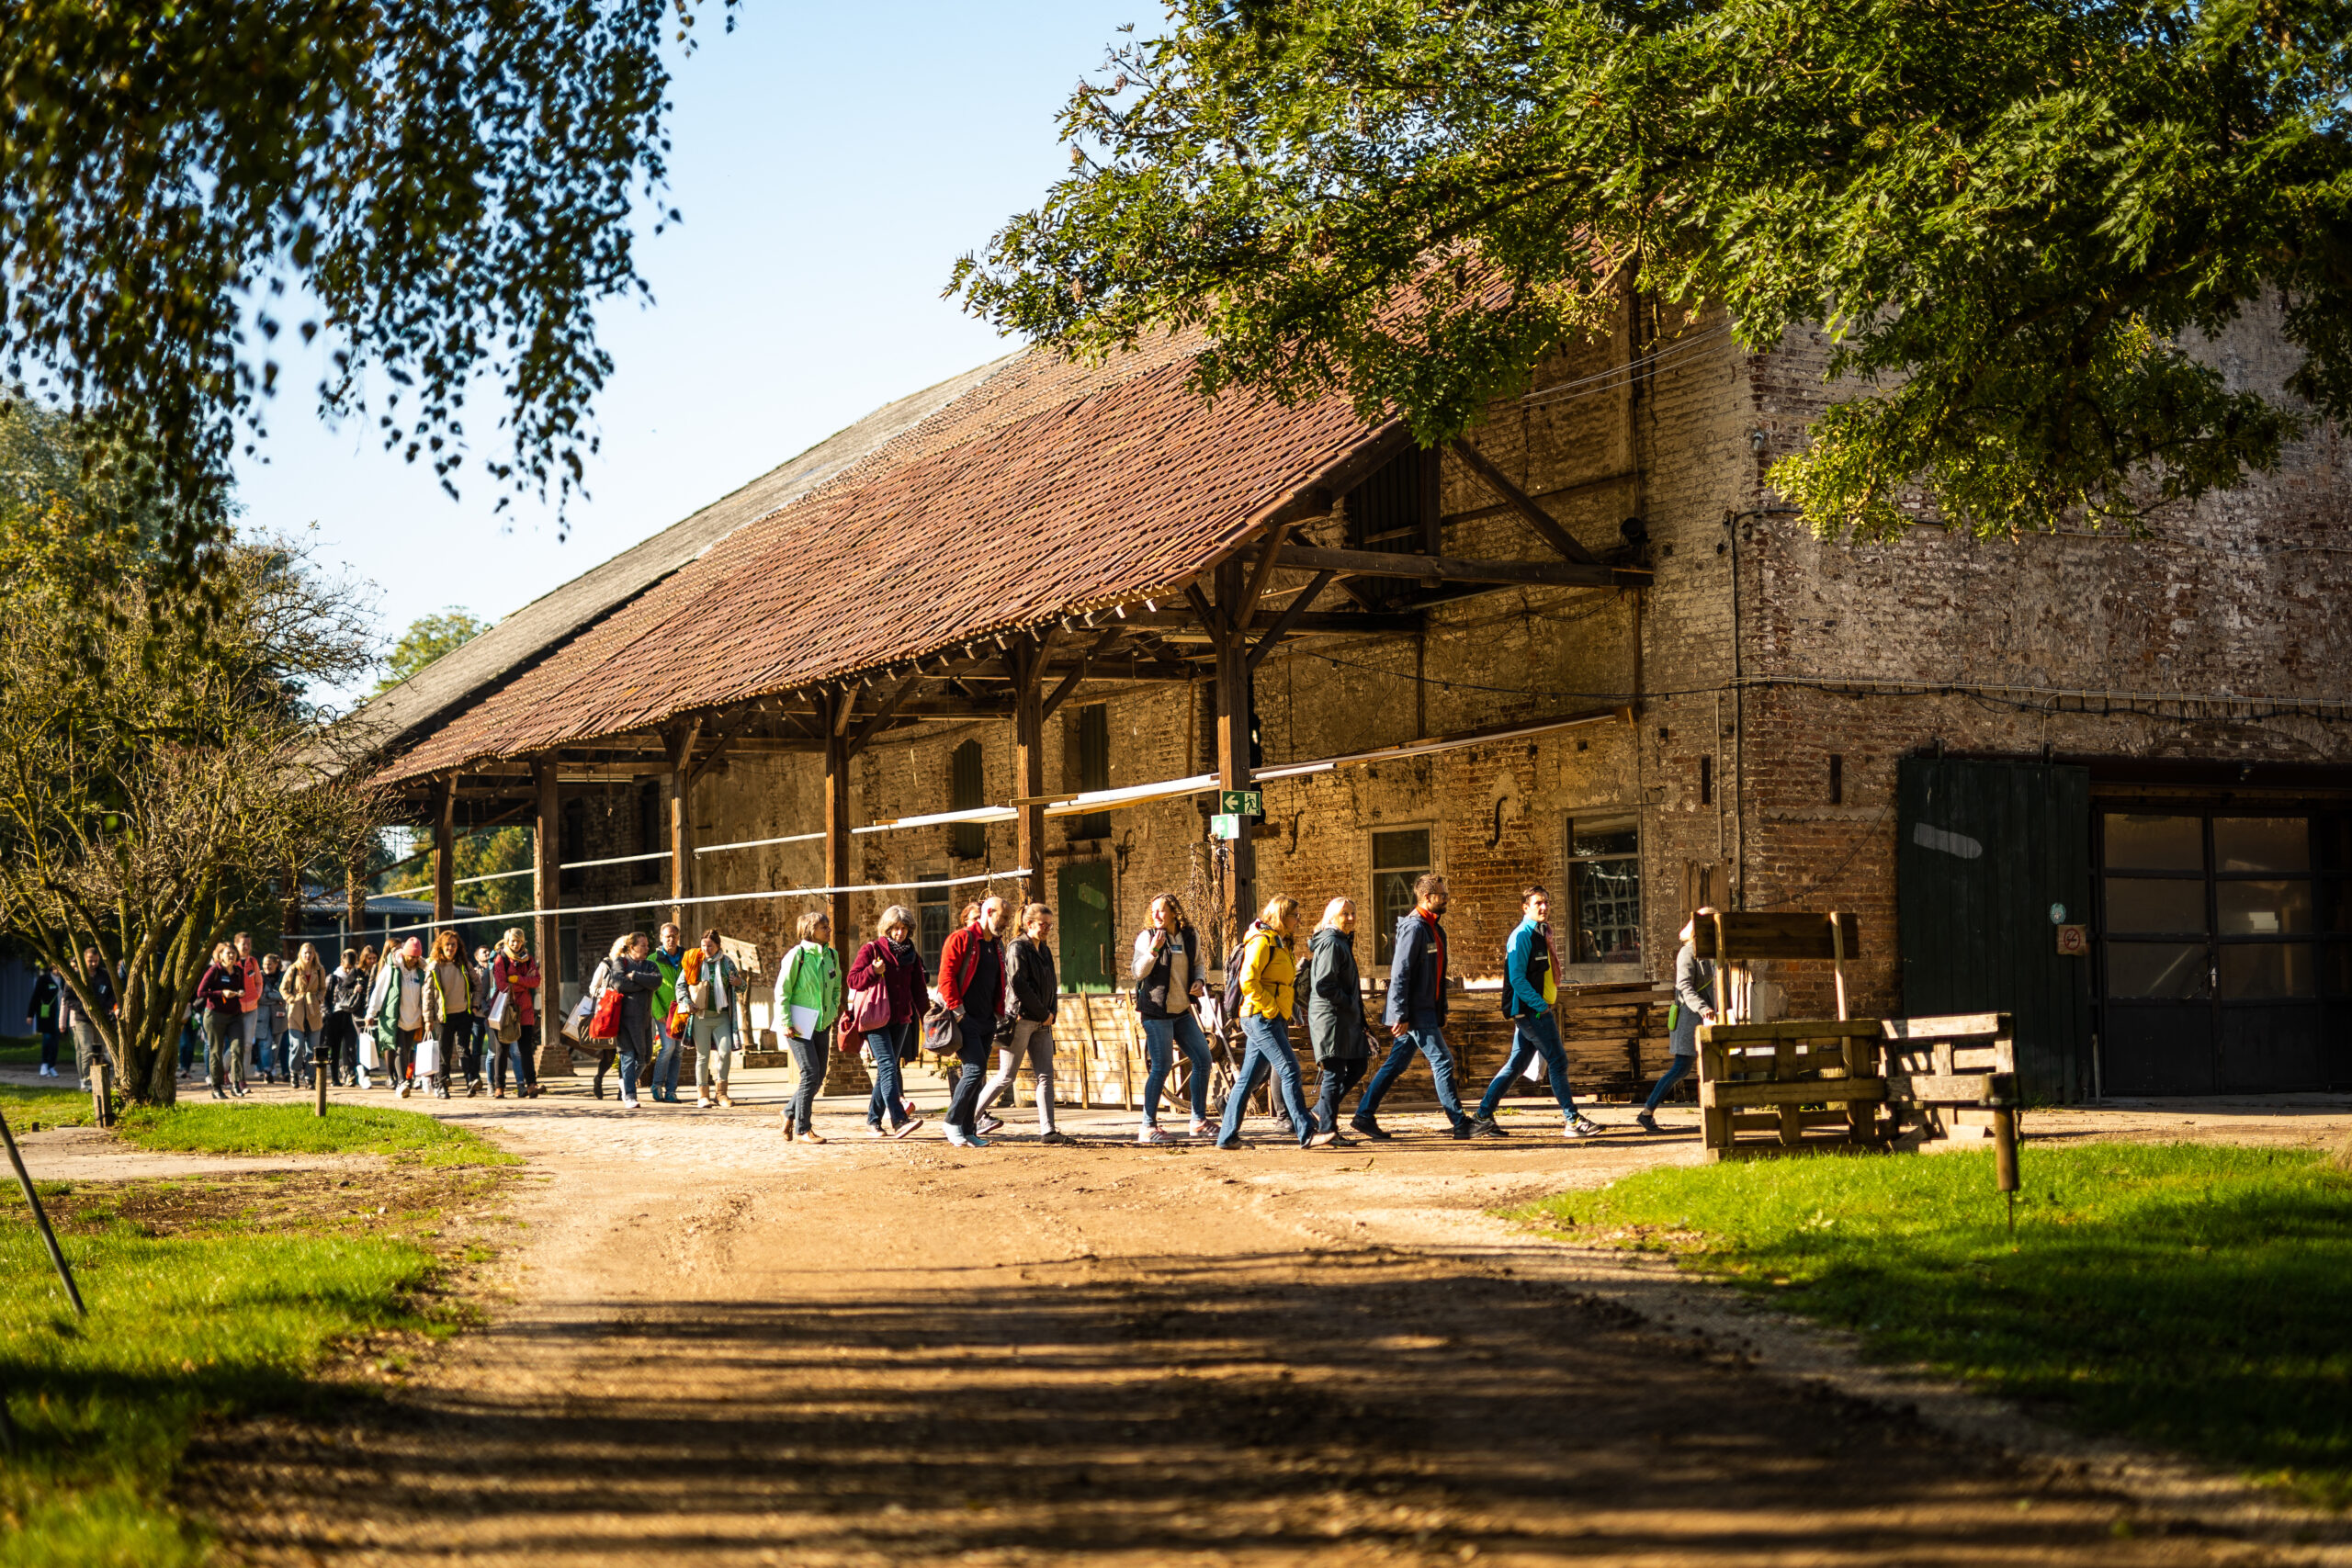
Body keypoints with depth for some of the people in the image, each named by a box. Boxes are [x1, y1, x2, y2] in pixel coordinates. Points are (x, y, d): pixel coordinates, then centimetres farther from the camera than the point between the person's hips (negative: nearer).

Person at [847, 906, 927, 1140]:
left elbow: (918, 988, 18)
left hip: (901, 1020, 6)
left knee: (888, 1070, 8)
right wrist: (873, 971, -22)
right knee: (888, 1066, -17)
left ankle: (873, 1120, 17)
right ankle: (899, 1119, -29)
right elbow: (853, 980, -5)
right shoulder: (871, 949, 0)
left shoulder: (911, 955, 14)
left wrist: (925, 1017, 11)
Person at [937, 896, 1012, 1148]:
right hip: (964, 1019, -7)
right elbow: (946, 976, -12)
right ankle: (953, 1122, -5)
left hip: (986, 1021, 7)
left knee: (974, 1075, 6)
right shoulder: (961, 939, -7)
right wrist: (957, 1009, -16)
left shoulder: (997, 945, 18)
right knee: (974, 1068, -17)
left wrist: (999, 1014, 14)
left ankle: (968, 1132, 9)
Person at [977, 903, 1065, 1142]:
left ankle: (1047, 1130, -4)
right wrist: (1043, 1013, -12)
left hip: (1042, 1023, 8)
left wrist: (1052, 1012, 2)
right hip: (1021, 1020, -7)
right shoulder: (1018, 947, -8)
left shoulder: (1044, 950, 16)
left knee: (1046, 1075, -1)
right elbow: (1019, 984, -16)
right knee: (1007, 1076, -2)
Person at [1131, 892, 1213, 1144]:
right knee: (1161, 1066, -9)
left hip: (1181, 1011, 6)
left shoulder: (1190, 936, 6)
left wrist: (1199, 981, 2)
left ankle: (1199, 1121, 16)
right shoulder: (1147, 936, -6)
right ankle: (1148, 1127, -3)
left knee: (1202, 1059, 5)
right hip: (1156, 1011, -6)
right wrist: (1153, 950, -30)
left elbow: (1197, 963, 22)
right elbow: (1138, 972, -15)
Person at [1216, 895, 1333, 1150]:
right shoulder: (1261, 941, -11)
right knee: (1290, 1071, -12)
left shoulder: (1279, 943, 20)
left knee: (1247, 1079, 9)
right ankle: (1306, 1134, -14)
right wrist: (1271, 1008, -17)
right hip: (1262, 1018, -10)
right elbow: (1248, 981, -20)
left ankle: (1227, 1136, 11)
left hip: (1274, 1019, 10)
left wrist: (1285, 1010, 18)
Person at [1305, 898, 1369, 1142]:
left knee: (1357, 1067, 13)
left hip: (1345, 1019, 10)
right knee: (1334, 1073, -7)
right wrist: (1349, 1003, -15)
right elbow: (1324, 985, -21)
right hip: (1330, 1017, -10)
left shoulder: (1342, 942, 19)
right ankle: (1327, 1129, -3)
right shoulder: (1330, 943, -14)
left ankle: (1320, 1113, 19)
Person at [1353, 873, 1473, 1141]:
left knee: (1395, 1064, 10)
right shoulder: (1414, 928, -15)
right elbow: (1400, 973, -19)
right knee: (1442, 1061, -7)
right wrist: (1400, 1016, -22)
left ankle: (1364, 1116, 13)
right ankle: (1460, 1124, -5)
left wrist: (1441, 1014, 21)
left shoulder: (1434, 929, 17)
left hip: (1426, 1011, 10)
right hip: (1414, 1013, -10)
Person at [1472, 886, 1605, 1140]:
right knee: (1557, 1061, -8)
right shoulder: (1522, 935, -12)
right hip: (1531, 1011, -9)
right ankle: (1572, 1121, -5)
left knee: (1516, 1064, 9)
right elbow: (1517, 978, -19)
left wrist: (1548, 1004, 14)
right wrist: (1541, 1006, -19)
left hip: (1538, 1009, 9)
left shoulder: (1540, 933, 17)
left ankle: (1483, 1117, 11)